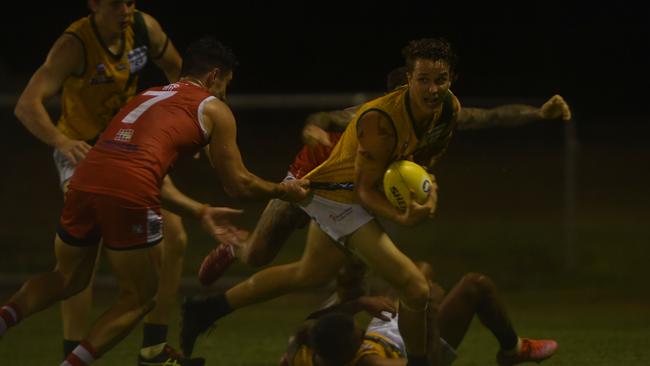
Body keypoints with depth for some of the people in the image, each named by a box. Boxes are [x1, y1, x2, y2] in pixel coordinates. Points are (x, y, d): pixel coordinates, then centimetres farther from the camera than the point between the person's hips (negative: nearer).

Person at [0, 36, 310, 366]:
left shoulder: (147, 97, 33)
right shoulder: (214, 110, 16)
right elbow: (237, 184, 19)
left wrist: (202, 213, 37)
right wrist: (284, 191, 36)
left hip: (85, 180, 6)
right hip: (128, 194, -6)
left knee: (69, 279, 26)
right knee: (139, 298, 15)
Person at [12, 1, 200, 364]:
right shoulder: (75, 44, -28)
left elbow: (177, 69, 11)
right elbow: (27, 105, -39)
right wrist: (62, 141, -55)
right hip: (82, 151, -6)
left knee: (174, 237, 1)